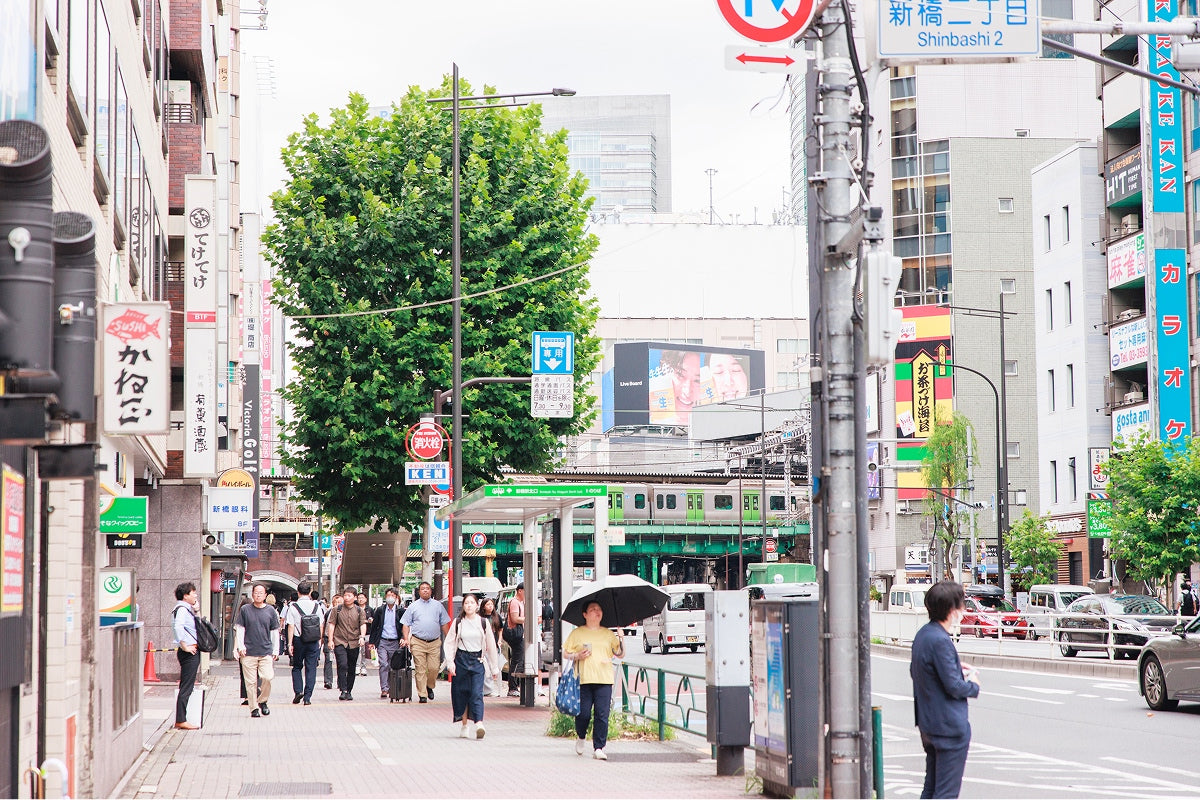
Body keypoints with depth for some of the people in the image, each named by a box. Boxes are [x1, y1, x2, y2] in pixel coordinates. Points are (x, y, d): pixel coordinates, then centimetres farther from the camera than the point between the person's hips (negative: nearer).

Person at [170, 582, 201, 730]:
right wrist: (184, 646, -24)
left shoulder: (186, 609, 18)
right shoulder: (181, 609, -13)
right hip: (189, 652, -10)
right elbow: (178, 627, -29)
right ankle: (181, 720, -9)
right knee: (186, 687, -9)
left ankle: (180, 720, 15)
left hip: (191, 651, 10)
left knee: (186, 687, 12)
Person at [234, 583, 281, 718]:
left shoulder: (271, 611, 8)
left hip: (266, 651, 1)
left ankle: (262, 701, 10)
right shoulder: (245, 609, 5)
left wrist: (276, 650, 9)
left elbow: (275, 632, 13)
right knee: (251, 682, -1)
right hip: (249, 652, -1)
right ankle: (254, 708, 7)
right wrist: (241, 646, -4)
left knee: (268, 677, -12)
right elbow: (239, 629, 7)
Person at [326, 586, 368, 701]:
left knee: (352, 669, 7)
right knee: (342, 665, -17)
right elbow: (331, 625, 5)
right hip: (340, 642, -2)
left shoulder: (359, 611, 9)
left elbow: (363, 625, 2)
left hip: (354, 644, 2)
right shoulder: (337, 610, 6)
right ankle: (342, 690, -17)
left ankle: (349, 691, 17)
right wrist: (330, 640, -3)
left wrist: (362, 637, -16)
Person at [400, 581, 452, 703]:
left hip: (434, 642, 1)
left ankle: (430, 687, 21)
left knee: (434, 668, -5)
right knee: (420, 670, -5)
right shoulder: (413, 606, 8)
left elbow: (444, 623, 15)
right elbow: (406, 624, 7)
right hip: (418, 642, -1)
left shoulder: (438, 605, 13)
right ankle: (422, 694, 0)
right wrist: (406, 639, -4)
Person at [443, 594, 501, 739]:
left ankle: (479, 724, -26)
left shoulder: (483, 623, 4)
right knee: (461, 693, 4)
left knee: (477, 693, -14)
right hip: (461, 660, 1)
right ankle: (464, 725, 15)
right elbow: (449, 643, 4)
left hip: (478, 661, -1)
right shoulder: (458, 623, 3)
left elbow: (491, 646, 9)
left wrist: (495, 668, 10)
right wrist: (450, 662, -9)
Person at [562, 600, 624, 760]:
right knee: (583, 714, -4)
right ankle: (581, 737, 27)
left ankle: (599, 748, -2)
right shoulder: (577, 633, 10)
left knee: (602, 714, -7)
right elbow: (565, 653, 11)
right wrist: (577, 656, -7)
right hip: (583, 680, -1)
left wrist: (621, 639, 2)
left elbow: (620, 654, 17)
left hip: (604, 680, 1)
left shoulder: (608, 634, 16)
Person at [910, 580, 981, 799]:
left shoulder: (922, 634, 8)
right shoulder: (940, 641, -23)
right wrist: (974, 685, -1)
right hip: (949, 725, -10)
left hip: (928, 723, 10)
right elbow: (954, 687, -22)